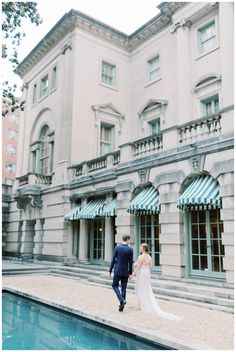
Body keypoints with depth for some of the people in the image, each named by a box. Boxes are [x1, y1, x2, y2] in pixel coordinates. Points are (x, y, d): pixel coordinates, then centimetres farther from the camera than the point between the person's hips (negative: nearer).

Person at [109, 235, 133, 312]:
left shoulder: (117, 247, -7)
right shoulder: (130, 250, -5)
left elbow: (113, 260, -5)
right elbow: (130, 262, -3)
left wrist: (110, 271, 3)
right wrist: (130, 273, 7)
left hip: (118, 271, -1)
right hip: (125, 272, 1)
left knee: (115, 286, 13)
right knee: (123, 288, 10)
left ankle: (122, 300, -7)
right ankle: (121, 305, 12)